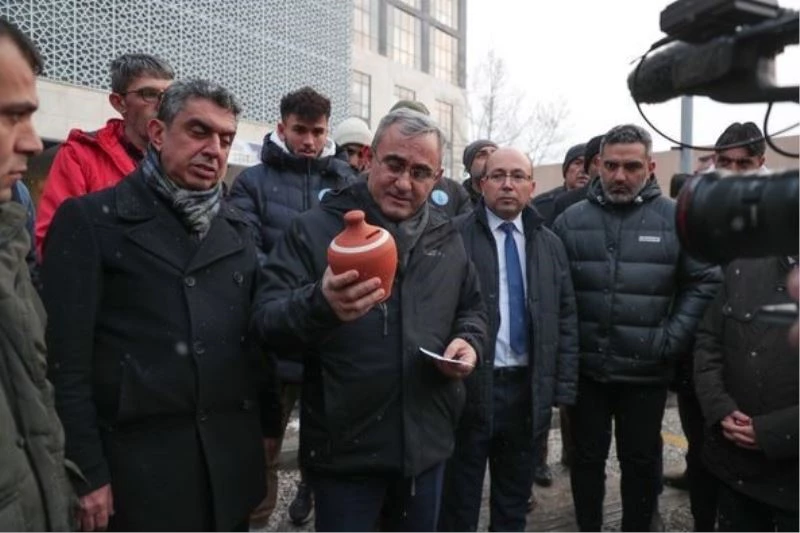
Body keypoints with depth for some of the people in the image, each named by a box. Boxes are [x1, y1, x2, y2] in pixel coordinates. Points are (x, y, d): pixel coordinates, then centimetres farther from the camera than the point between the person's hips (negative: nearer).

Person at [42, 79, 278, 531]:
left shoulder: (238, 229, 10)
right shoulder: (91, 220, -6)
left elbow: (258, 336, 11)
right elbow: (66, 358, -9)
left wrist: (268, 430, 9)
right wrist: (86, 472, -11)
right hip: (138, 463, -4)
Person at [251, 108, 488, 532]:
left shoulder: (447, 238, 6)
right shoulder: (315, 228, -10)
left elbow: (471, 308, 18)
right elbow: (266, 319, -18)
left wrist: (469, 341, -5)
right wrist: (320, 304, -40)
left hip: (426, 442, 5)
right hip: (345, 448, -4)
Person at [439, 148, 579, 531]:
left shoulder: (550, 245, 9)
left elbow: (566, 320, 10)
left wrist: (562, 391, 5)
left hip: (528, 390, 4)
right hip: (469, 388, -4)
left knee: (515, 502, 20)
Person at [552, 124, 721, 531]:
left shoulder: (676, 218, -4)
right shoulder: (570, 220, -1)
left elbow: (705, 283, -2)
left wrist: (671, 341, -9)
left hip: (647, 372, -1)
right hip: (585, 369, 1)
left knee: (641, 461, 16)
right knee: (587, 457, 16)